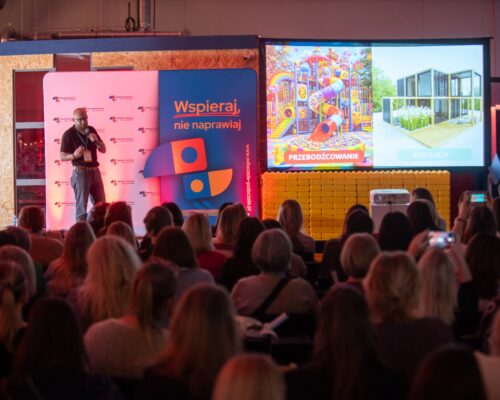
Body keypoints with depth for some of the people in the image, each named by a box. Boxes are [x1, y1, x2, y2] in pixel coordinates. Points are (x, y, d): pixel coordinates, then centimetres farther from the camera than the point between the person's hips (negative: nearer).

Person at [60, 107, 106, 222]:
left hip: (95, 171, 6)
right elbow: (62, 157, -7)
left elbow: (103, 149, 11)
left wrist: (96, 141, -10)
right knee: (81, 207, -5)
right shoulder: (68, 134, -7)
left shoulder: (91, 130, 9)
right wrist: (74, 155, -27)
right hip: (80, 172, -6)